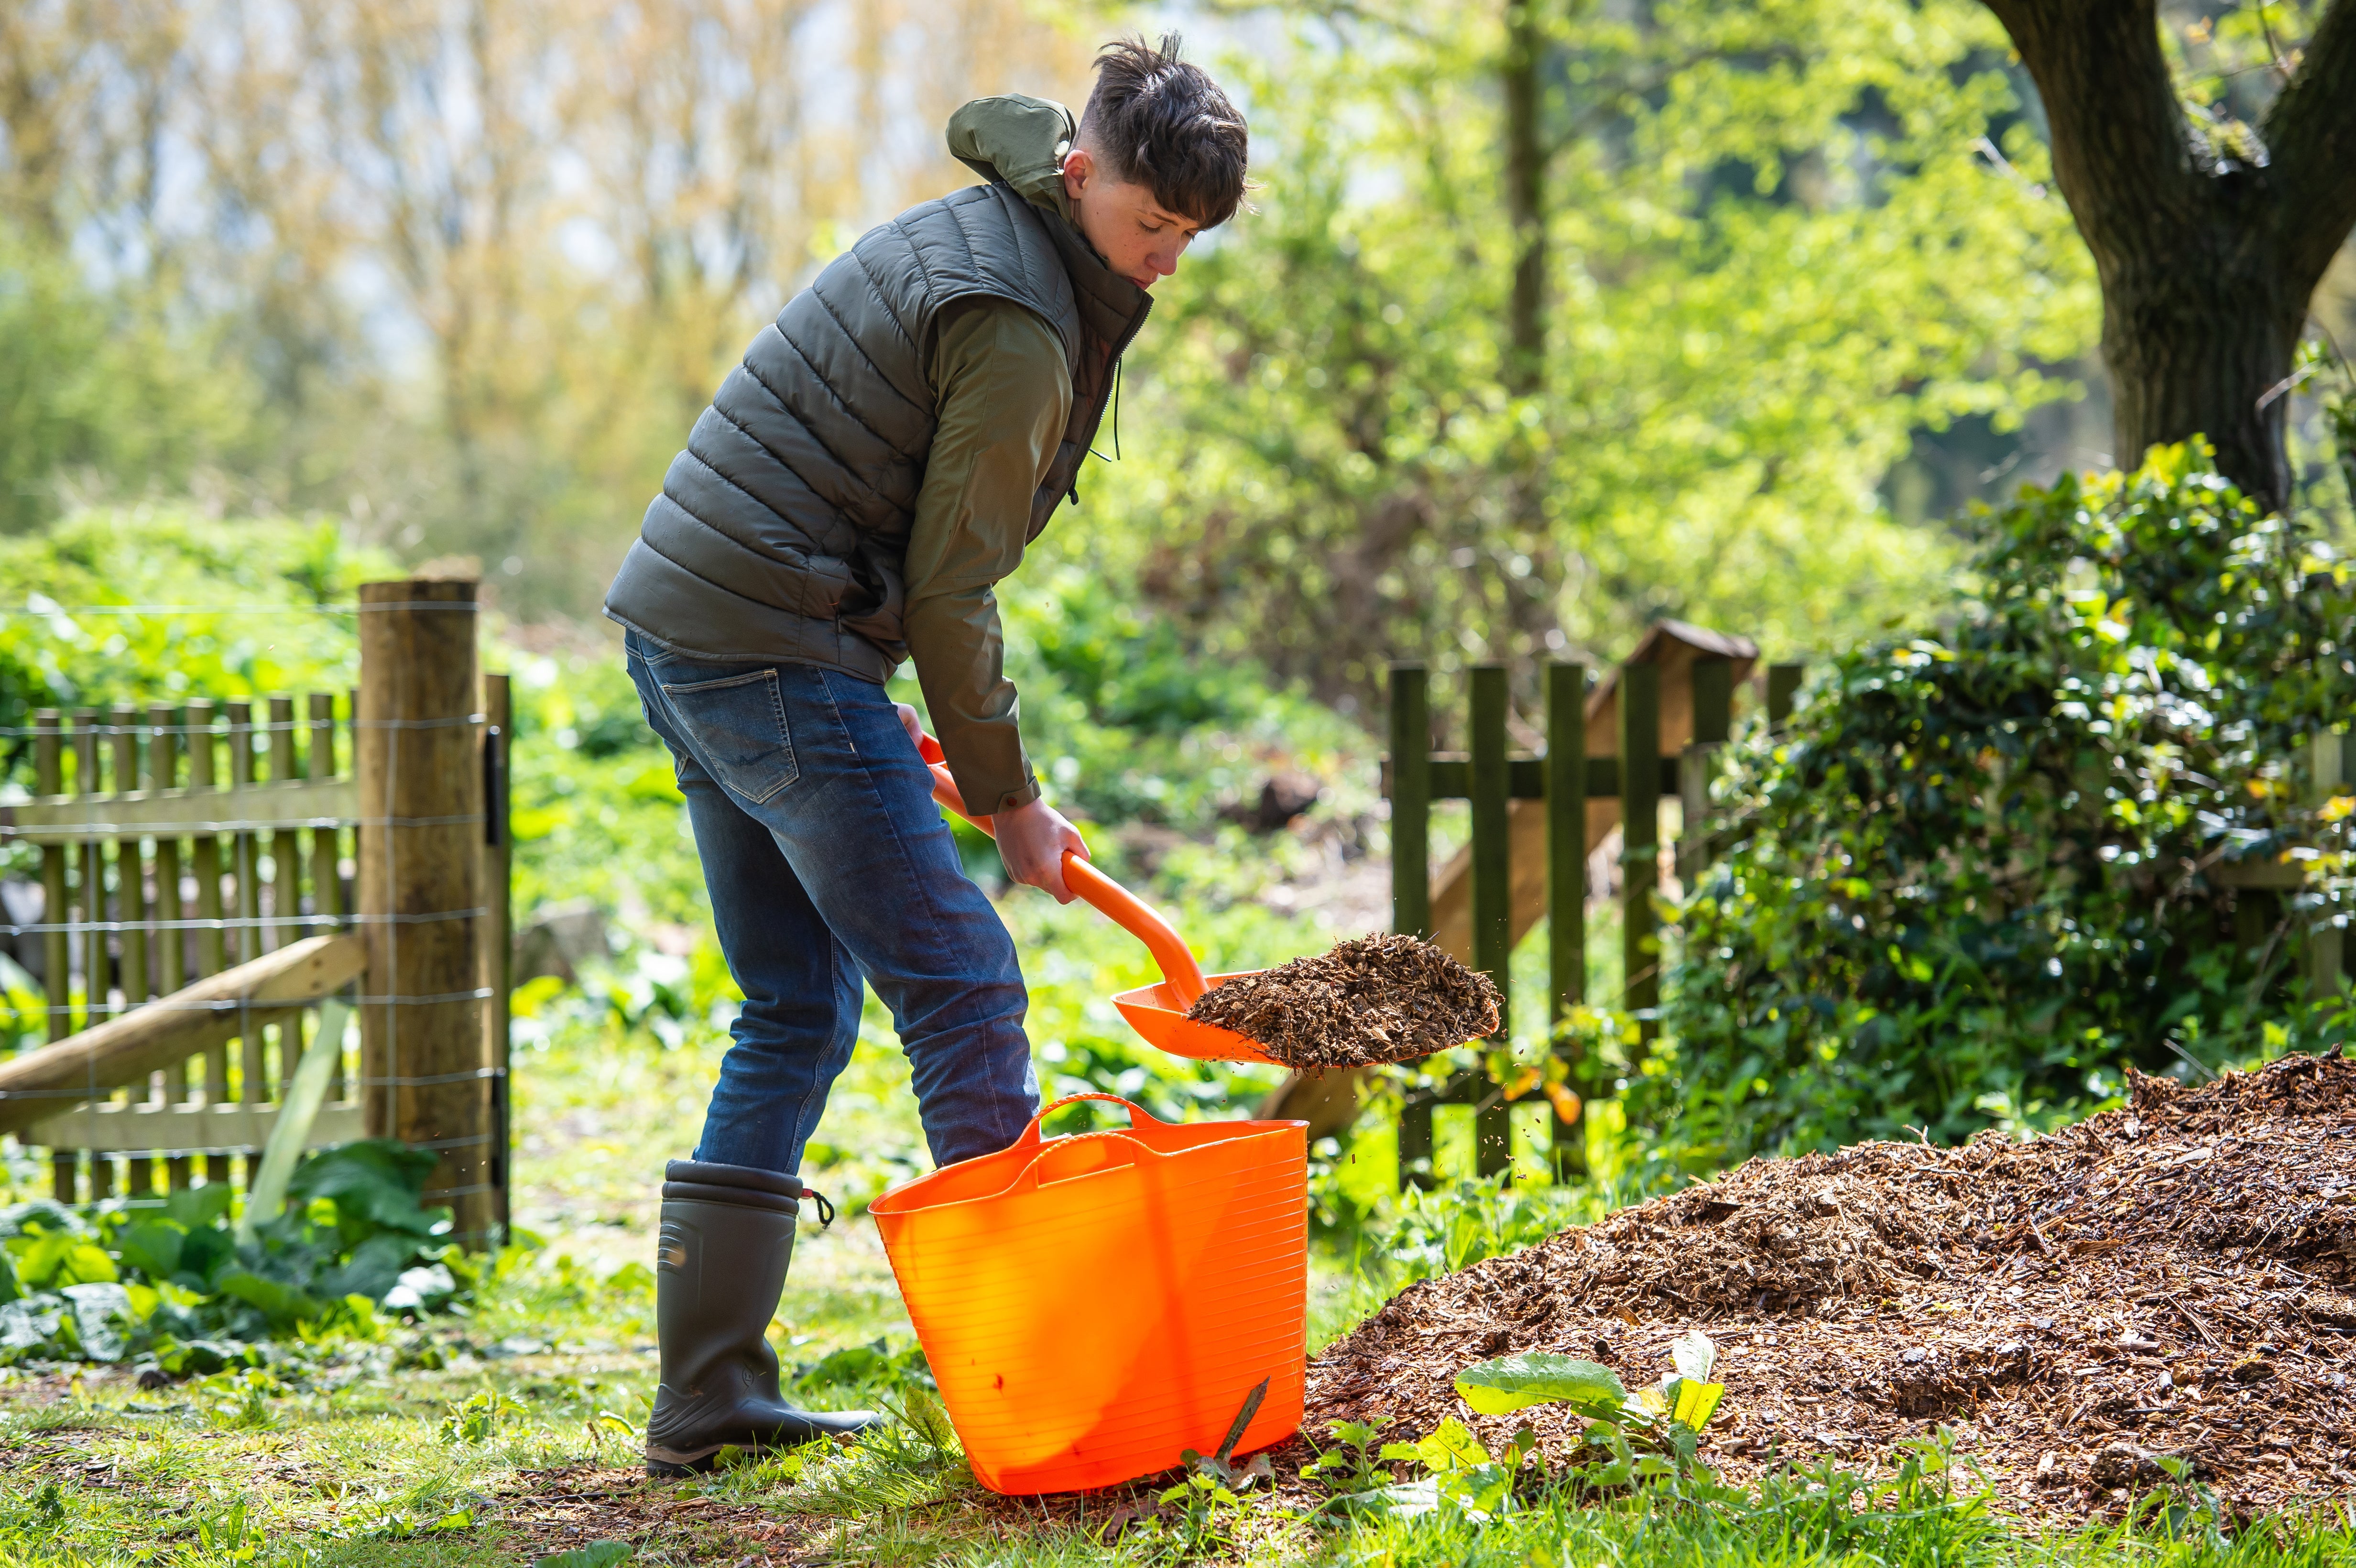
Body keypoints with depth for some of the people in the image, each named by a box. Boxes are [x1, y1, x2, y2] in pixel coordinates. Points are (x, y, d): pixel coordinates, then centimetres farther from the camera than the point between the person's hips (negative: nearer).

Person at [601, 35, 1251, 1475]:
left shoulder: (969, 240, 16)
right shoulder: (1016, 327, -16)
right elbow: (950, 588, -13)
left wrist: (872, 697, 19)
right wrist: (1010, 800, -3)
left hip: (683, 631, 10)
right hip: (778, 653, -10)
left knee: (799, 1015, 13)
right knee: (961, 989, -5)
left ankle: (708, 1395, 14)